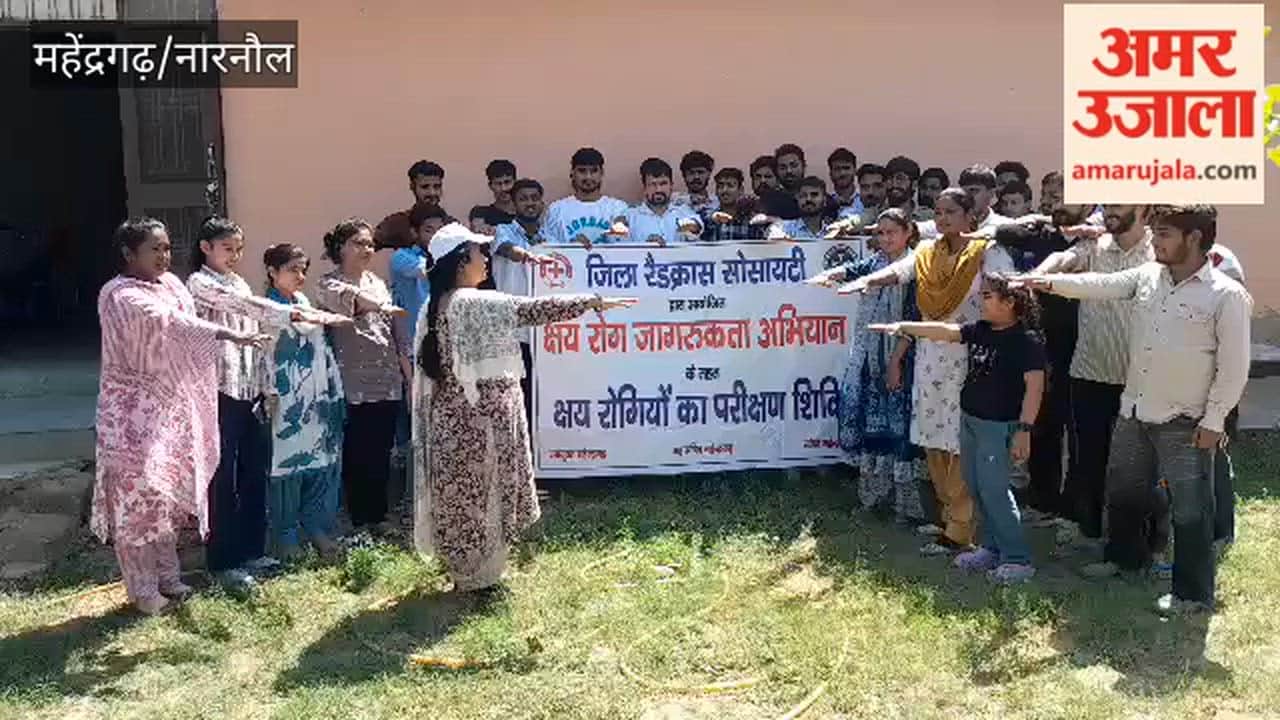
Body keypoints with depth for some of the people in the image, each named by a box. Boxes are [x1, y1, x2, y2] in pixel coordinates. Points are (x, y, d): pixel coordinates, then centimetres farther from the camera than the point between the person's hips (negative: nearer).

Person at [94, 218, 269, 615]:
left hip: (171, 404, 7)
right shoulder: (119, 295, -16)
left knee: (168, 488, 13)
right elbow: (172, 323, -31)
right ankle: (142, 589, 9)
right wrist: (230, 335, -41)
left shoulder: (171, 283, 8)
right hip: (134, 408, -7)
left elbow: (187, 338, 10)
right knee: (138, 491, -2)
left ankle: (167, 576, 26)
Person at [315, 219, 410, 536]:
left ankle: (379, 516, 20)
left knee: (382, 453, 9)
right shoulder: (329, 284, -2)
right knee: (356, 454, -2)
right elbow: (349, 298, -26)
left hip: (388, 382, 5)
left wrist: (409, 373, 15)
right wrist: (383, 307, -42)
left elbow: (395, 330, 18)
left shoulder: (377, 282, 16)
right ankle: (359, 521, 9)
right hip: (353, 384, -5)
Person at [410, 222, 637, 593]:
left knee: (460, 494, 16)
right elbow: (536, 310, -18)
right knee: (481, 495, 5)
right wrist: (594, 301, -12)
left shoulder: (433, 309, 6)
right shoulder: (479, 304, -17)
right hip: (481, 416, -8)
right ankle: (479, 577, 17)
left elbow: (425, 369, 10)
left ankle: (464, 571, 29)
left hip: (450, 417, 8)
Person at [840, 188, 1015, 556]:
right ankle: (949, 517, 27)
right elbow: (898, 271, -9)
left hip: (968, 359, -5)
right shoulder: (927, 252, 10)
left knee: (961, 444, -2)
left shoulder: (988, 252, -3)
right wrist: (867, 280, -31)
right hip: (930, 358, 5)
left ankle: (959, 531, 8)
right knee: (933, 442, 11)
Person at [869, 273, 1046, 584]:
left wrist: (1024, 429, -21)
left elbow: (1034, 386, -17)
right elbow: (945, 331, 7)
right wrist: (903, 327, 0)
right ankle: (991, 548, 26)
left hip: (998, 426, -8)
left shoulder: (1026, 340, -14)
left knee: (993, 490, -8)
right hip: (969, 419, 8)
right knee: (976, 488, 13)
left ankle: (1018, 559, 2)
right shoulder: (980, 331, 6)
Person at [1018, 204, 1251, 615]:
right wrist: (1052, 283, -18)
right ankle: (1125, 556, 46)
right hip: (1134, 411, 6)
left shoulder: (1226, 295, -14)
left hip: (1184, 422, -6)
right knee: (1122, 490, 21)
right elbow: (1102, 285, -3)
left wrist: (1213, 421, -13)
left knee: (1190, 508, 3)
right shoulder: (1148, 276, 3)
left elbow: (1234, 366, -12)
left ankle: (1193, 593, 19)